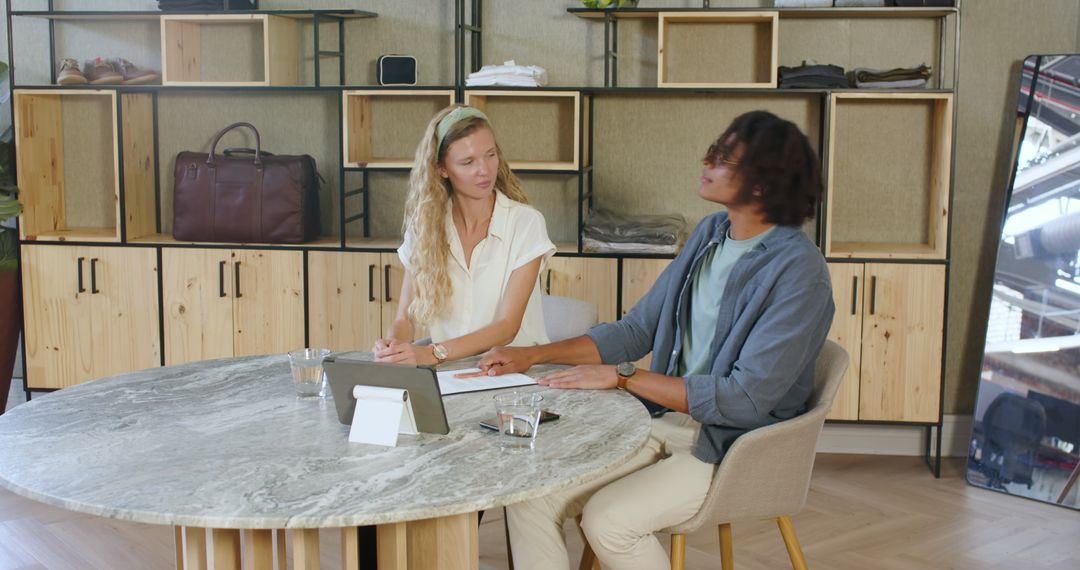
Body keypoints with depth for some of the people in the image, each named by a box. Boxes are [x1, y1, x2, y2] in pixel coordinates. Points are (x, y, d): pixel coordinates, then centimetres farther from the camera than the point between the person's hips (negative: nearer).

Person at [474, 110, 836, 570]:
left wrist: (621, 375, -18)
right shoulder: (710, 233, 8)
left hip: (736, 447, -7)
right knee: (529, 497, -10)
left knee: (607, 519, -27)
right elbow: (636, 330, 14)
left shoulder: (799, 272, -16)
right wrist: (533, 355, 4)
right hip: (663, 420, 7)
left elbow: (744, 398, -21)